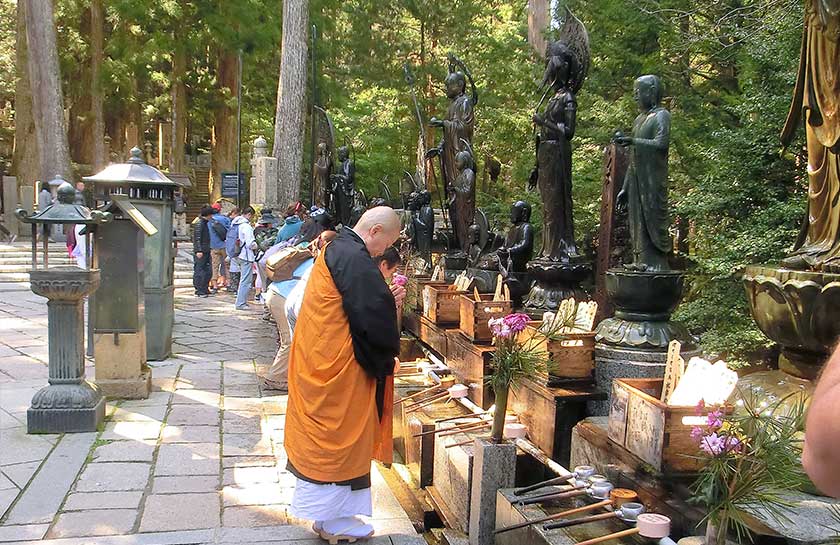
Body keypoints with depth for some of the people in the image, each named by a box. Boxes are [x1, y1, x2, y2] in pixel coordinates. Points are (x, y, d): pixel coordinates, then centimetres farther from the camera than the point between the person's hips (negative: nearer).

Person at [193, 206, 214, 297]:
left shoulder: (205, 223, 16)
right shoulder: (199, 224, -12)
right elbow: (197, 238, -16)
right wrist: (199, 250, -21)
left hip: (206, 251, 9)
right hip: (200, 252, -9)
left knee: (207, 271, 11)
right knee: (199, 271, -4)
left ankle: (205, 289, 18)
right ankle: (199, 291, -1)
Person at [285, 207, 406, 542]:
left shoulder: (335, 251, 12)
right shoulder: (355, 259, -21)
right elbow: (374, 316, -22)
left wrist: (387, 303, 10)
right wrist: (388, 358, -9)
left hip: (318, 360, 10)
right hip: (341, 365, -10)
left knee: (325, 436, 17)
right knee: (341, 437, 3)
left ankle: (328, 514, 31)